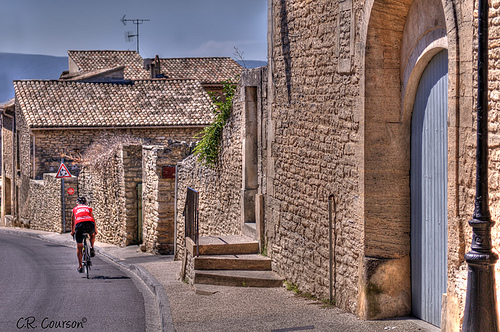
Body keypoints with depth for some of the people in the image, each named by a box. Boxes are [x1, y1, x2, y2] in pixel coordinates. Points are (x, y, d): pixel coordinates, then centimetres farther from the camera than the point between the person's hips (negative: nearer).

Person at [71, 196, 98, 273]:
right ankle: (92, 249, 13)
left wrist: (72, 231, 57)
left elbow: (73, 221, 41)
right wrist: (95, 230, 55)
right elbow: (93, 219, 40)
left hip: (79, 224, -1)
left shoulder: (75, 209, 31)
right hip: (90, 224, 1)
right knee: (92, 235, 37)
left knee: (79, 247, 11)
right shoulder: (89, 208, 31)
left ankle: (80, 267, 10)